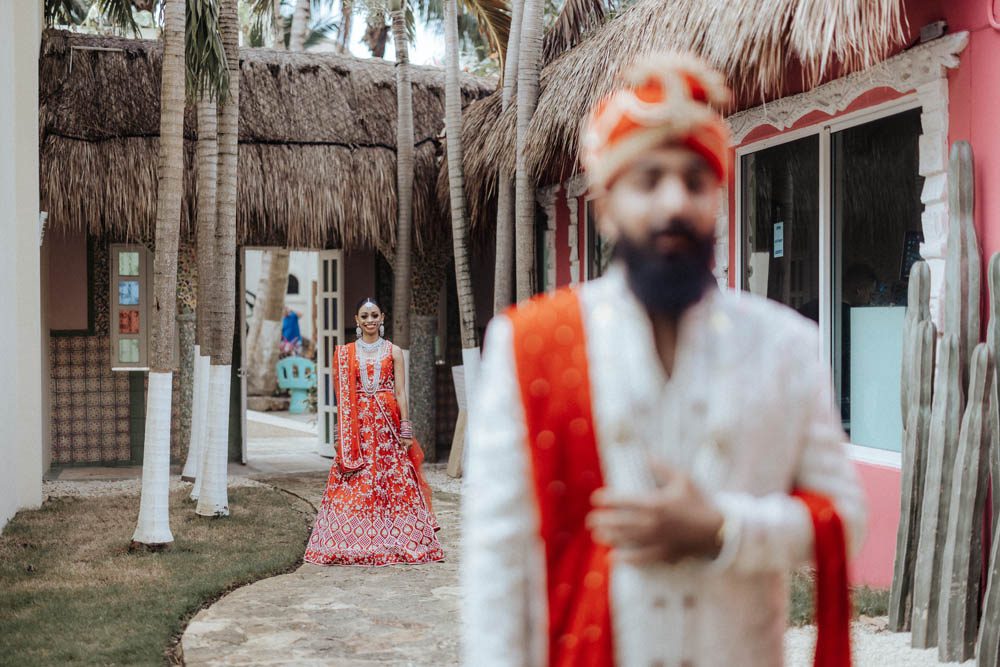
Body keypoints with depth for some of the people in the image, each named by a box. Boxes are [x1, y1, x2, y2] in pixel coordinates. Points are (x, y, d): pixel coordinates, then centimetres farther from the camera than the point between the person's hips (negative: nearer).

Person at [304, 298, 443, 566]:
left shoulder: (394, 352, 7)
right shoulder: (345, 353, 9)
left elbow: (400, 392, 3)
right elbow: (342, 394, 8)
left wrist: (406, 428, -4)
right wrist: (342, 431, 1)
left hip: (387, 422, 0)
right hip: (357, 423, 0)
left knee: (393, 478, -4)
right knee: (354, 484, -4)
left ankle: (393, 542, 3)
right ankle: (354, 543, 1)